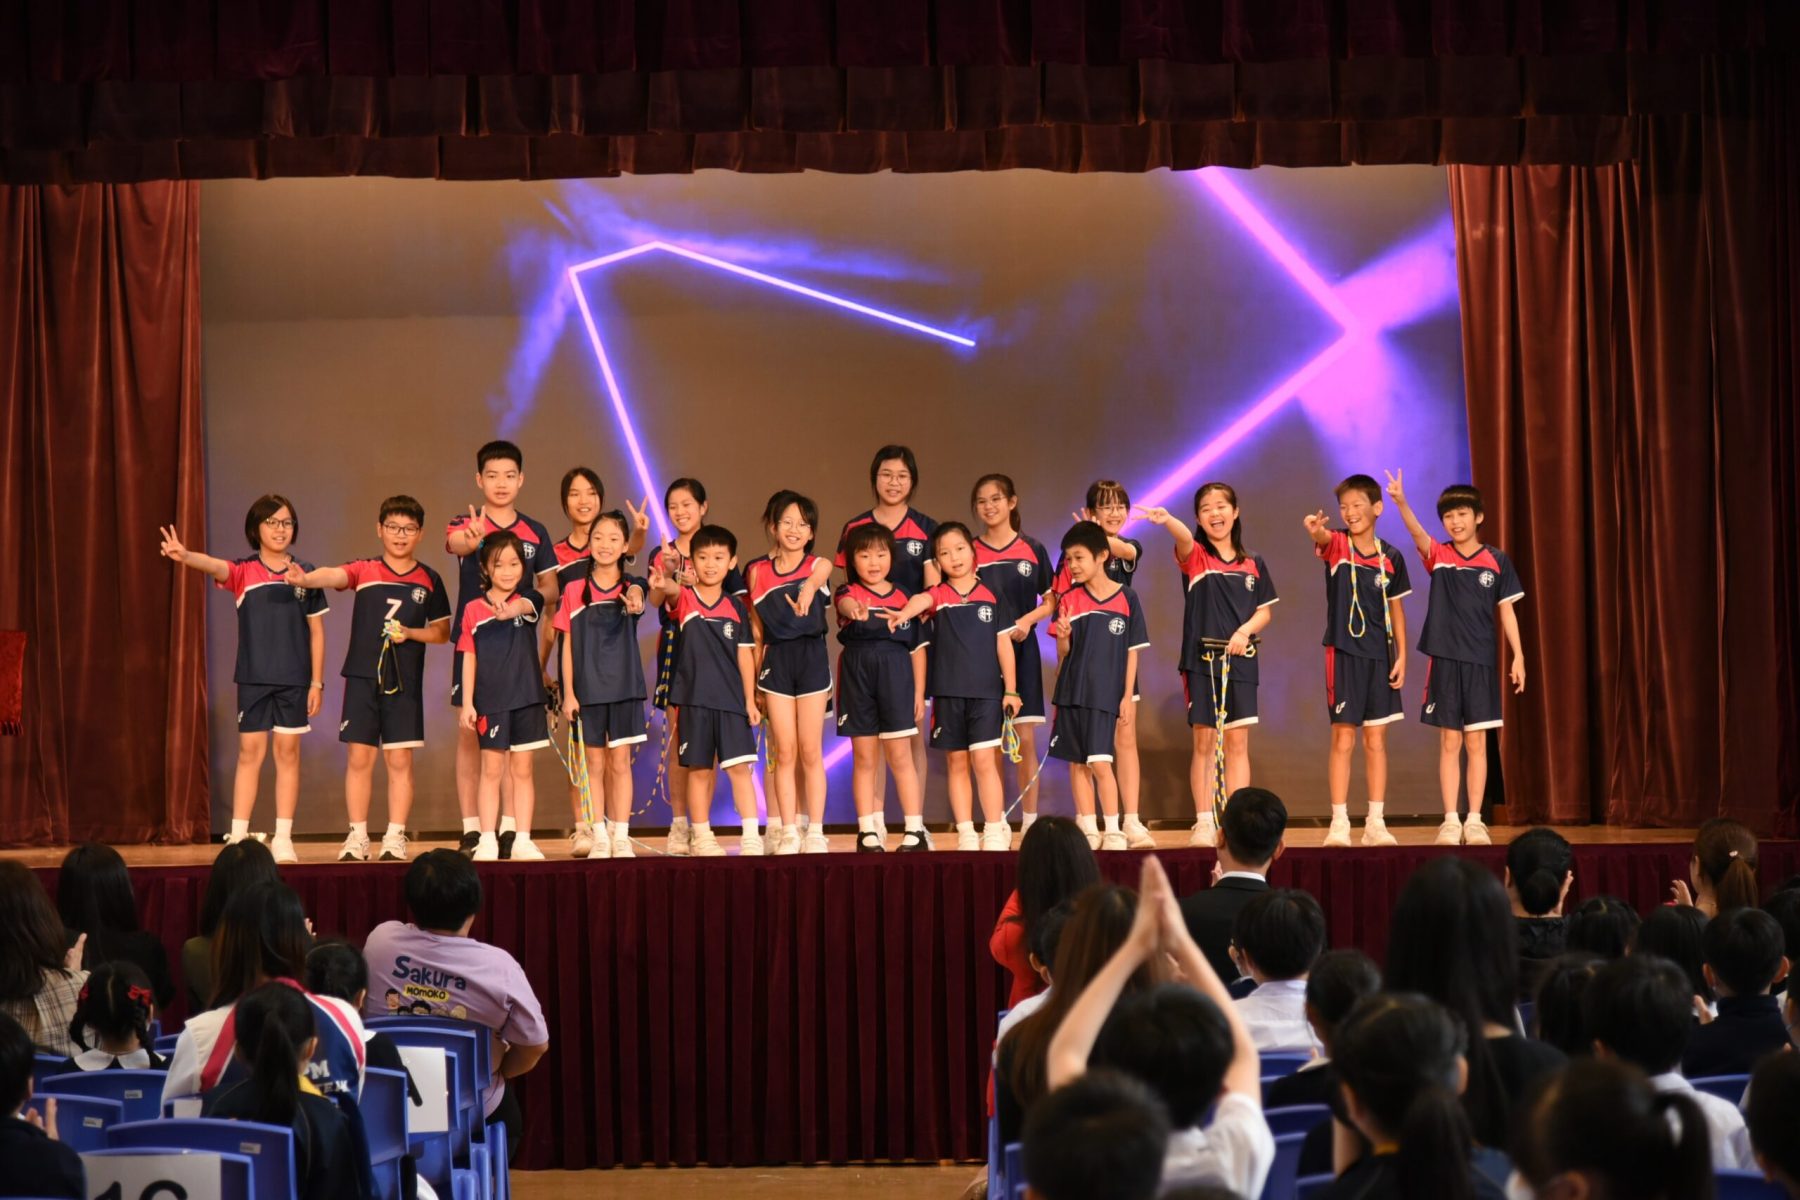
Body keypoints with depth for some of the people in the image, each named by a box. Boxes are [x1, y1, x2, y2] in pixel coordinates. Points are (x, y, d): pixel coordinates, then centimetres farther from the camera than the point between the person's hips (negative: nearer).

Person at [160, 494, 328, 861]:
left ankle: (283, 839, 9)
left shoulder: (305, 574, 4)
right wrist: (185, 555, -45)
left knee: (288, 753, 3)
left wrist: (317, 682, 3)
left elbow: (317, 632, 7)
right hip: (253, 677, -1)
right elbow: (216, 566, -23)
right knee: (250, 752, 1)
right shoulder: (244, 571, 0)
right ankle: (238, 837, 6)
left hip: (293, 680, 1)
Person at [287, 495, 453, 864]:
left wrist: (410, 633, -8)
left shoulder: (429, 580, 7)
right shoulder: (364, 570, 3)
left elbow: (443, 632, 12)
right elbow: (334, 575, -18)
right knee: (359, 757, 0)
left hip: (405, 681, 0)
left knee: (400, 759, 0)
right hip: (362, 677, 0)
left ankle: (395, 837, 7)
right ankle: (357, 837, 8)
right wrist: (306, 579, -40)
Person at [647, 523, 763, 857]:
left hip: (731, 698, 1)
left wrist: (750, 699, 5)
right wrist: (663, 576, -49)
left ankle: (751, 836, -2)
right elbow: (669, 591, -25)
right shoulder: (684, 598, 0)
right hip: (693, 698, -1)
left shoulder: (736, 607, 7)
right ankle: (700, 836, 14)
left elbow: (744, 654, 10)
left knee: (739, 767, -4)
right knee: (699, 769, 5)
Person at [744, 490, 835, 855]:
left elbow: (816, 576, -26)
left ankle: (815, 831, 8)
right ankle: (788, 833, 8)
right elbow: (756, 629, 9)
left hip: (811, 657, -1)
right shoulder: (758, 571, 5)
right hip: (775, 660, 1)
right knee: (784, 752, 2)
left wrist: (809, 589, -51)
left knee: (810, 752, 1)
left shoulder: (818, 565, 1)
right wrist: (755, 679, 8)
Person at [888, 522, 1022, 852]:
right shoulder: (937, 595, 2)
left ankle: (995, 831, -2)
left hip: (986, 691, -1)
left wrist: (1011, 689, 4)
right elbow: (920, 600, -23)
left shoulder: (991, 596, 5)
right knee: (958, 763, 6)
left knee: (984, 760, -8)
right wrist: (905, 612, -46)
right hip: (948, 692, 1)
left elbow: (1004, 645, 8)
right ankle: (965, 834, 12)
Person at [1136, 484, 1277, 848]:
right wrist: (1167, 520, -47)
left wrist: (1245, 630, -12)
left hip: (1239, 660, 2)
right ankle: (1204, 822, 6)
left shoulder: (1253, 565, 9)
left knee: (1237, 741, 2)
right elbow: (1185, 538, -24)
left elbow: (1263, 612, 10)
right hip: (1201, 659, -2)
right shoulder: (1195, 556, -1)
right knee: (1204, 740, 0)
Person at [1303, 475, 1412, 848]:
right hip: (1343, 651, -3)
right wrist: (1316, 532, -54)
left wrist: (1402, 655, 2)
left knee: (1376, 740, 6)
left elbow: (1396, 608, 10)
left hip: (1379, 655, 3)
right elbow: (1323, 539, -30)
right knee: (1343, 739, -2)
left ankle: (1376, 823, 12)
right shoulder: (1336, 544, -5)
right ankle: (1339, 823, 3)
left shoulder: (1390, 556, 4)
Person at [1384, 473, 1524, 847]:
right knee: (1449, 742, 3)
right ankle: (1450, 821, 6)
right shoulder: (1439, 555, 1)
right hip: (1444, 660, 0)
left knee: (1476, 742, 3)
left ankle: (1474, 821, 9)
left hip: (1480, 661, 0)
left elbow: (1507, 611, 6)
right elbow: (1418, 534, -19)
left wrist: (1518, 655, -1)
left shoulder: (1496, 560, 3)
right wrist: (1401, 502, -38)